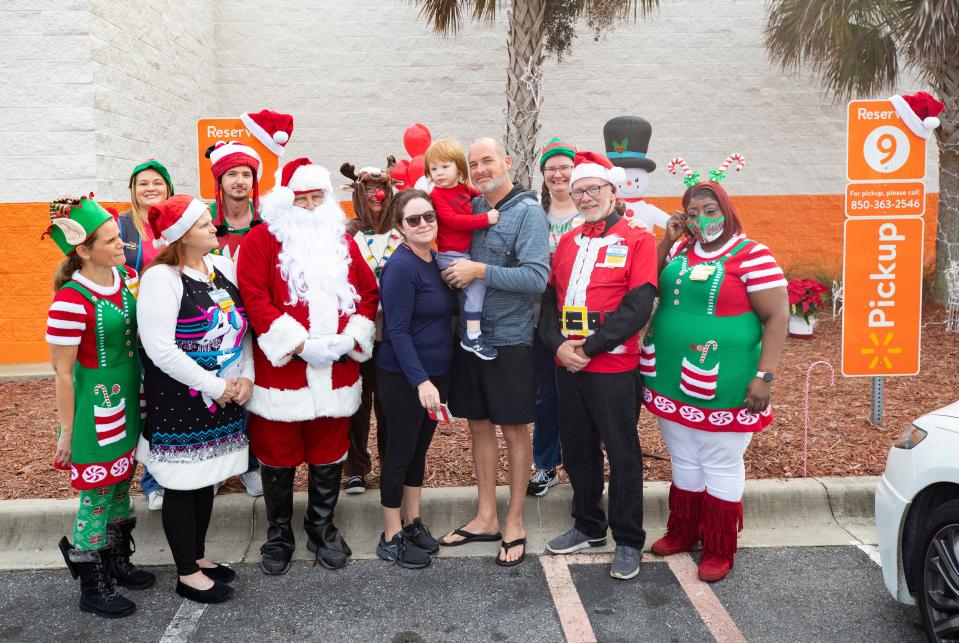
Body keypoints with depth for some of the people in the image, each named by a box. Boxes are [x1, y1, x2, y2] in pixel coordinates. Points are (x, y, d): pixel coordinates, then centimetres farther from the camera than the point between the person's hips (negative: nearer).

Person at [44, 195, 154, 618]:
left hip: (129, 401, 7)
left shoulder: (128, 276, -2)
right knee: (97, 495, 8)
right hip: (96, 406, -7)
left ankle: (117, 561, 42)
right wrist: (66, 432, -10)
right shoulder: (70, 301, -23)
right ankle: (93, 589, 26)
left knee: (121, 484, 21)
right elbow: (62, 371, -16)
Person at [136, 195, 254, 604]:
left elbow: (242, 327, 9)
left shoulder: (223, 267, 6)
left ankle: (198, 556, 35)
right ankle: (187, 574, 21)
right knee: (182, 485, 6)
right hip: (180, 403, -7)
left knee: (207, 478, 18)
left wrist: (246, 376, -4)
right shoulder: (161, 277, -15)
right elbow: (160, 349, -20)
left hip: (226, 397, 7)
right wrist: (215, 386, -17)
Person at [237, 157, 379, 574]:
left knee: (329, 456, 13)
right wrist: (298, 343, -18)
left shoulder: (342, 240, 11)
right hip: (280, 371, -3)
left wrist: (352, 338, -6)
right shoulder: (262, 239, -2)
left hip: (336, 372, 3)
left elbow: (368, 292, 10)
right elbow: (254, 297, -12)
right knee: (278, 457, 9)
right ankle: (278, 534, 28)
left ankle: (322, 528, 31)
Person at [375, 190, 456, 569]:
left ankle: (412, 522, 32)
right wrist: (420, 380, -27)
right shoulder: (401, 266, -17)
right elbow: (397, 331, -21)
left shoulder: (436, 262, 7)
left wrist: (434, 378, 7)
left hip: (436, 373, 7)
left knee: (420, 449, 17)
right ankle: (391, 538, 18)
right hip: (404, 377, -7)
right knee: (400, 452, 4)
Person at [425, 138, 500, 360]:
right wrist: (486, 219, -25)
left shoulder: (463, 187, 9)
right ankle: (473, 337, -17)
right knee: (477, 283, -20)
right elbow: (453, 220, -24)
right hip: (450, 255, -8)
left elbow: (478, 194, 32)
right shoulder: (437, 195, -12)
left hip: (466, 251, 8)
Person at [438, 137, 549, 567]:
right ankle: (486, 517, 28)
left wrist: (481, 271, -21)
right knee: (479, 425, 13)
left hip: (510, 340, -6)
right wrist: (451, 272, -2)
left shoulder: (527, 212, -10)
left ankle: (514, 523, 20)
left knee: (515, 431, 6)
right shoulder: (471, 209, 8)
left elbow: (537, 277, -20)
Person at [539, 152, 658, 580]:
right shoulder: (567, 243, 13)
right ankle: (589, 527, 32)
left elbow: (638, 306, -15)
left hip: (614, 368, -6)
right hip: (568, 366, 6)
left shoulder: (637, 240, -5)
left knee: (622, 452, 4)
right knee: (577, 448, 15)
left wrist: (590, 348, -17)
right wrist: (558, 344, -8)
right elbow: (550, 299, 10)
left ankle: (629, 542, 18)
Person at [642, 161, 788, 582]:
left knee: (721, 465, 7)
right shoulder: (679, 251, 8)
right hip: (673, 380, 6)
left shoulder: (752, 255, -11)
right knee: (683, 462, 18)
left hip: (723, 385, -6)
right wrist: (668, 239, 2)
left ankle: (719, 550, 21)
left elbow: (777, 317, -13)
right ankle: (682, 532, 35)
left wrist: (764, 377, -20)